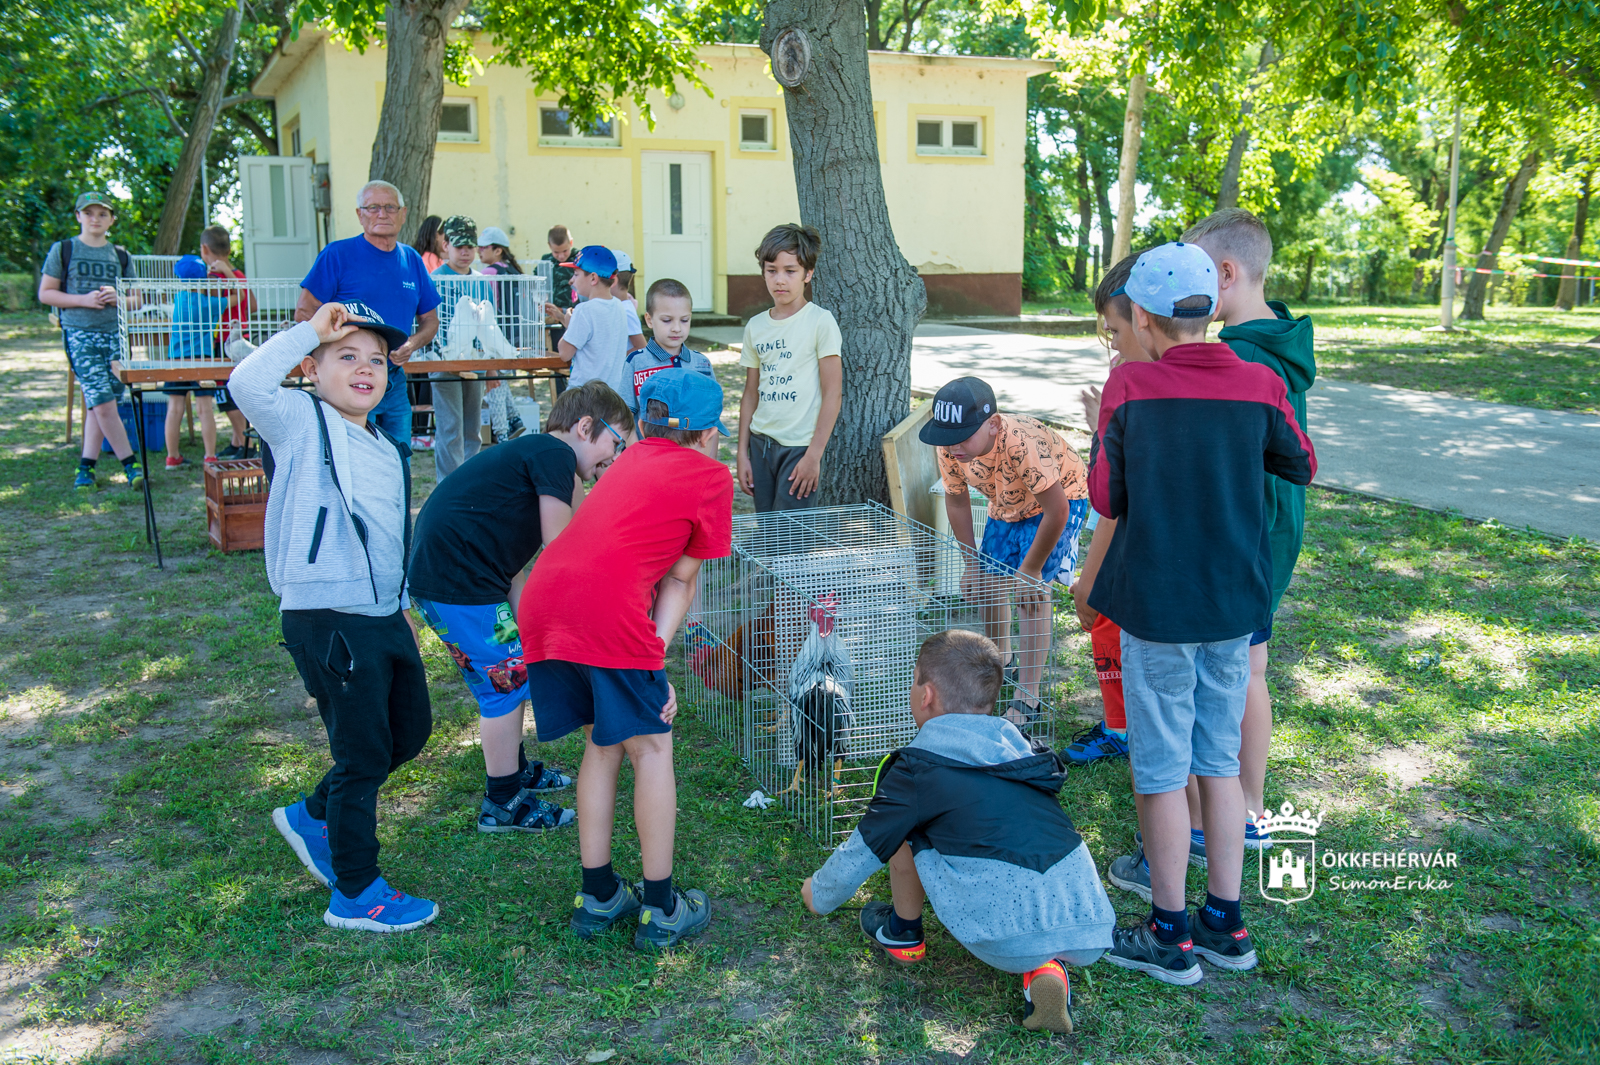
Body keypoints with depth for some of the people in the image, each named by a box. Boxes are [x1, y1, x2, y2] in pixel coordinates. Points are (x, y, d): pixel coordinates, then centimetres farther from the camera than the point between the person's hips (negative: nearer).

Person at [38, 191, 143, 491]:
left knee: (98, 404, 3)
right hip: (80, 334, -3)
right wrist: (83, 300, -11)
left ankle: (86, 466, 11)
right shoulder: (63, 250, 5)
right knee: (102, 403, -12)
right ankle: (130, 464, -4)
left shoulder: (121, 255, 14)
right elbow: (45, 294, 3)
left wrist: (118, 298, -5)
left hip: (115, 334, 3)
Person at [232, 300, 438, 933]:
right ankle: (355, 894, 17)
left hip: (385, 618, 8)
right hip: (326, 621, -8)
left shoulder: (388, 452, 16)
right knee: (363, 753, 0)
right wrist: (310, 329, -17)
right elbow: (248, 383, -26)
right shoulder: (302, 423, -6)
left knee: (411, 728, 18)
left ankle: (313, 818, 38)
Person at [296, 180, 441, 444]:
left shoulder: (412, 260, 12)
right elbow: (304, 312, -5)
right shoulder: (337, 255, -4)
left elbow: (430, 319, 18)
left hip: (395, 381, 5)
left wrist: (412, 344, -3)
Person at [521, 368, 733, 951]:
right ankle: (661, 909, 18)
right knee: (651, 748, 9)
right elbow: (680, 580, 9)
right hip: (609, 610, -6)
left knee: (602, 743, 20)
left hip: (541, 602, 6)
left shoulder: (631, 458, 27)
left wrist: (647, 661, 18)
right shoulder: (711, 475, 11)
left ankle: (597, 897, 27)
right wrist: (657, 660, 9)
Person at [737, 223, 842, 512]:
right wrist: (742, 453, 11)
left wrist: (814, 455, -13)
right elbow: (751, 394, 14)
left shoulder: (820, 321, -7)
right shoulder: (755, 326, 9)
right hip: (761, 443, 5)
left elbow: (832, 393, -9)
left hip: (800, 445, -5)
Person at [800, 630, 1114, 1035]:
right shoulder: (1016, 746, 18)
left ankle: (903, 934, 29)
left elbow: (862, 850, 14)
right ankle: (1046, 968, 13)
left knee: (905, 828, 9)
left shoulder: (918, 768, 1)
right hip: (1093, 933, 5)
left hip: (1011, 943, -5)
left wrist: (819, 894, 35)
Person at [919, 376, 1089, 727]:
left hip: (1061, 499, -6)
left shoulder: (1023, 444, -43)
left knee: (1031, 591, -17)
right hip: (1007, 505, 6)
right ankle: (1002, 659, 40)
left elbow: (1056, 509, -34)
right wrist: (972, 563, -2)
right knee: (988, 581, 11)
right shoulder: (949, 448, -24)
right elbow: (957, 501, -4)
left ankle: (1027, 699, -9)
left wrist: (1031, 571, -25)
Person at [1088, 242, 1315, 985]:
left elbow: (1106, 499, -6)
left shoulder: (1129, 386, -12)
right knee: (1219, 762, 17)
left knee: (1162, 771, 7)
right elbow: (1301, 467, 12)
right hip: (1236, 602, 4)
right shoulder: (1259, 385, -4)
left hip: (1158, 605, -4)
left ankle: (1171, 936, 18)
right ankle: (1225, 925, 26)